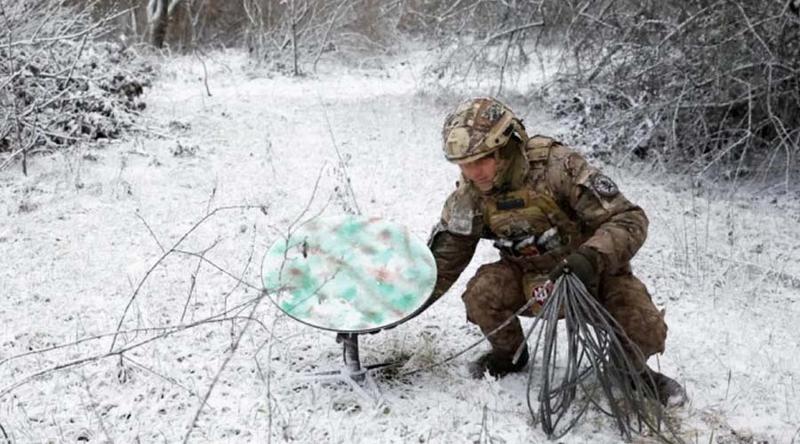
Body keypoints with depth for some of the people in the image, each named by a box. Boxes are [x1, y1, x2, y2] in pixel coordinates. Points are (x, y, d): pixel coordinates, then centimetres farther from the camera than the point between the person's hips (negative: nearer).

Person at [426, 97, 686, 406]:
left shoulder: (557, 166, -29)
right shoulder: (469, 197, -14)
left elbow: (629, 220, -29)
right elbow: (443, 261, -2)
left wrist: (590, 258, -47)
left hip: (593, 273, -3)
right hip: (529, 279, 3)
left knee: (646, 333, -25)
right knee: (482, 292, -26)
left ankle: (633, 368, 13)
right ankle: (509, 354, 7)